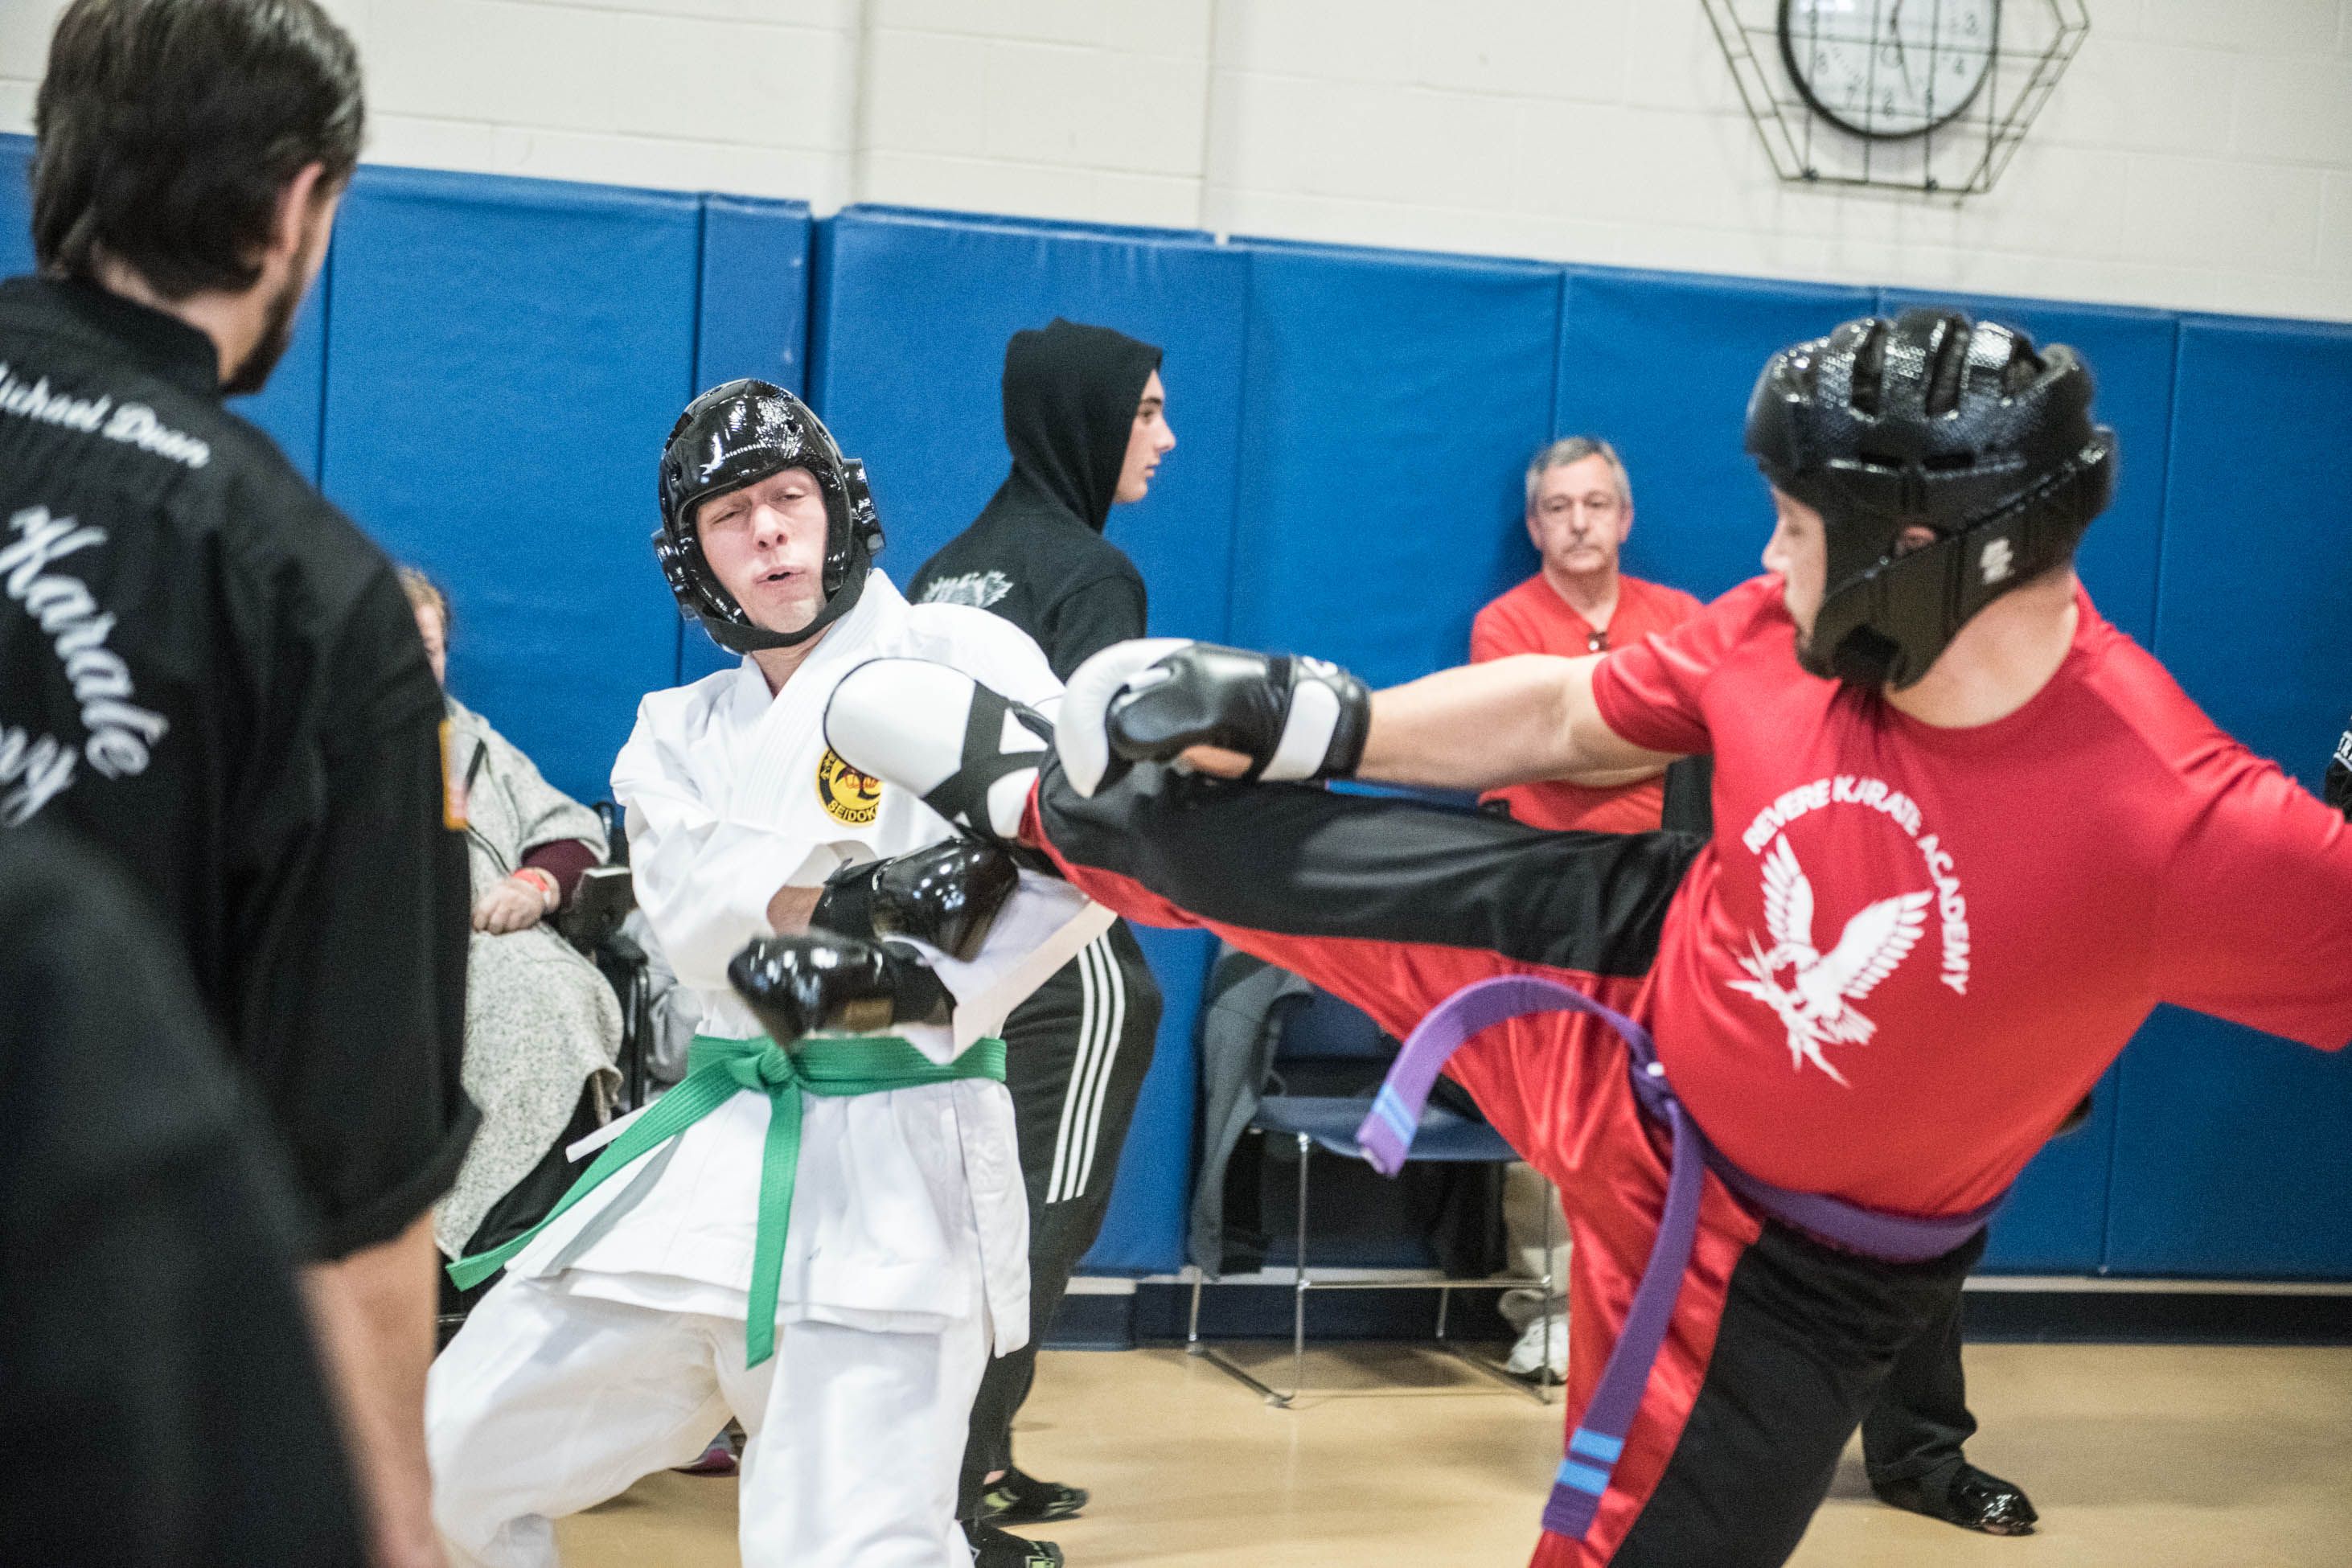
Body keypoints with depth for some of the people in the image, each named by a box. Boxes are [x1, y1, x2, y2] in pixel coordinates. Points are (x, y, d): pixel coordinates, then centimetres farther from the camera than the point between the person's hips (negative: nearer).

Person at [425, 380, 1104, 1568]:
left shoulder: (957, 658, -1)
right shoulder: (678, 732, 15)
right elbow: (692, 914, -5)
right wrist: (844, 898, -24)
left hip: (895, 1155, -6)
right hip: (712, 1146, 6)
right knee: (456, 1457, 11)